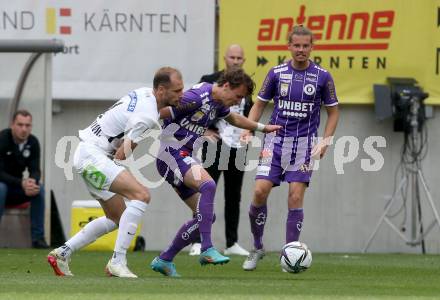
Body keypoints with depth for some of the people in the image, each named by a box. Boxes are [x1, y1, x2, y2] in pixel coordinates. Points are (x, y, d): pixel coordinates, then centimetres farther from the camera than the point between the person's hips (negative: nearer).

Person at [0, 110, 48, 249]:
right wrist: (21, 183, -38)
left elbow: (35, 170, -7)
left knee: (39, 189, -23)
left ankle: (38, 237, -21)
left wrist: (33, 182, -32)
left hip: (15, 190, 4)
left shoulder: (33, 142, -5)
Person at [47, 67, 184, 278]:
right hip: (92, 155, -11)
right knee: (141, 195, -23)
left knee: (117, 217, 17)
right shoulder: (146, 116, -22)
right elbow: (121, 155, -18)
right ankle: (117, 262, -23)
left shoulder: (144, 93, 6)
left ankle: (62, 254, 21)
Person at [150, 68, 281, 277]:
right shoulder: (197, 97, -18)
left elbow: (234, 118, 37)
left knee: (206, 216, 5)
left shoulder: (218, 104, 13)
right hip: (171, 152, -10)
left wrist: (262, 127, 45)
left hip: (185, 158, 10)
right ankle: (207, 250, -35)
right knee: (208, 186, -33)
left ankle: (164, 260, 13)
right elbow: (157, 113, -18)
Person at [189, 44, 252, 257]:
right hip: (215, 144, -5)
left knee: (233, 195, 9)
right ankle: (198, 242, -8)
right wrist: (204, 131, -9)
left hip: (238, 146, 5)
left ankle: (232, 243, 14)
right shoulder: (210, 81, -3)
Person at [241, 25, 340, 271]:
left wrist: (325, 141, -5)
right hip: (275, 141, 1)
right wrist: (248, 129, -4)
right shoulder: (277, 73, 2)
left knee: (296, 197, -8)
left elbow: (333, 111, 7)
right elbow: (260, 104, 12)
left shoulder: (323, 77, -1)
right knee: (260, 191, -8)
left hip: (304, 144, -1)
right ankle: (257, 248, 11)